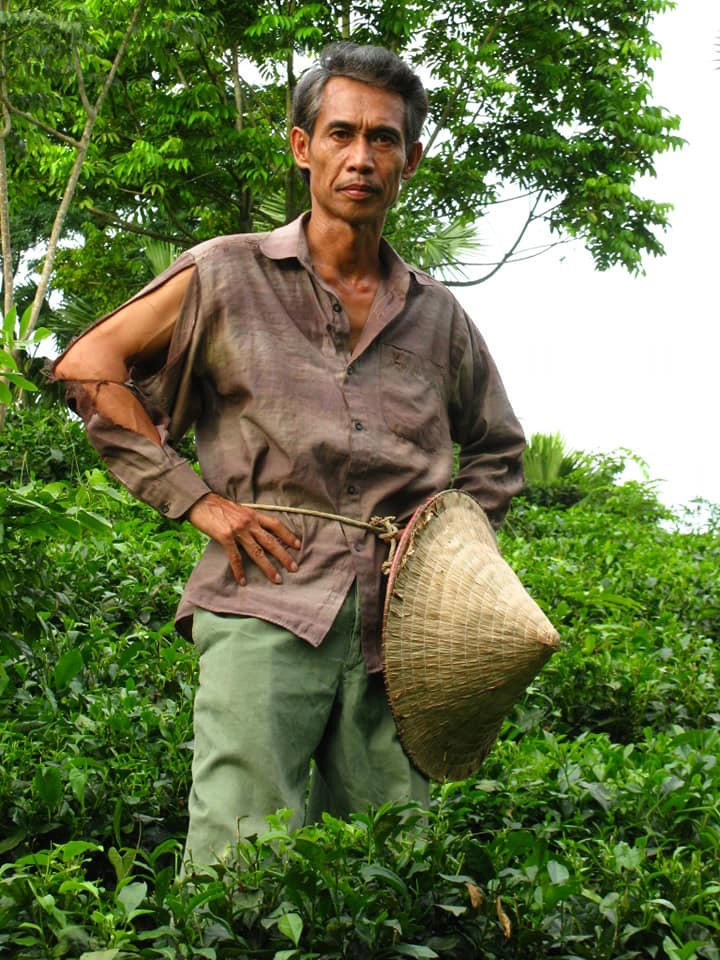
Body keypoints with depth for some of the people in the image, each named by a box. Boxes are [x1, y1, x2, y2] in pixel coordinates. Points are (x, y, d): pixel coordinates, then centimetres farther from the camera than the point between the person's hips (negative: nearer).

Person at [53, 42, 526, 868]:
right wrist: (194, 498, -1)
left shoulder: (438, 317, 19)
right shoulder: (228, 274, 9)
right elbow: (88, 369, 7)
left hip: (395, 620, 4)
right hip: (267, 602, -3)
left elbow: (499, 449, 32)